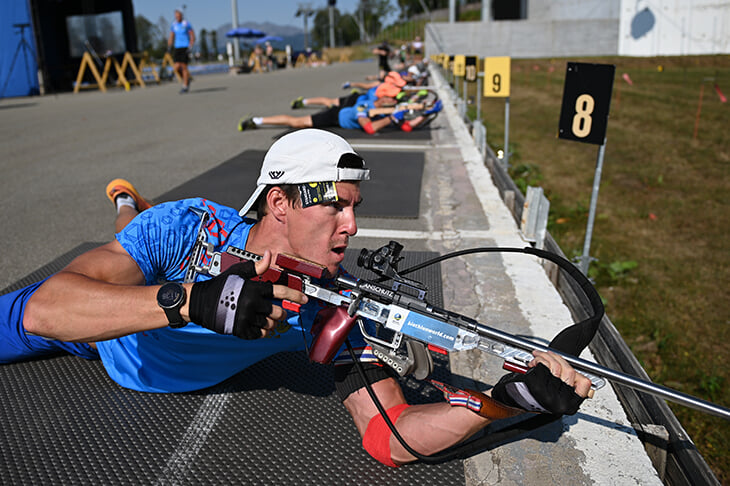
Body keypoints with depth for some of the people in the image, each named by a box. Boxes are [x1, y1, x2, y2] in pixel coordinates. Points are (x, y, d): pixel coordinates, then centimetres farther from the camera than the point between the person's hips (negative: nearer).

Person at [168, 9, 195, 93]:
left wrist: (190, 47, -16)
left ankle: (185, 87, 1)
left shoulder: (187, 24, -5)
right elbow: (171, 37, 15)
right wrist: (169, 47, 3)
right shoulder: (173, 25, 10)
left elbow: (193, 37, -6)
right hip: (177, 48, 5)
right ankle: (186, 79, 22)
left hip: (185, 48, -5)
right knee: (177, 67, -6)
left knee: (184, 67, -8)